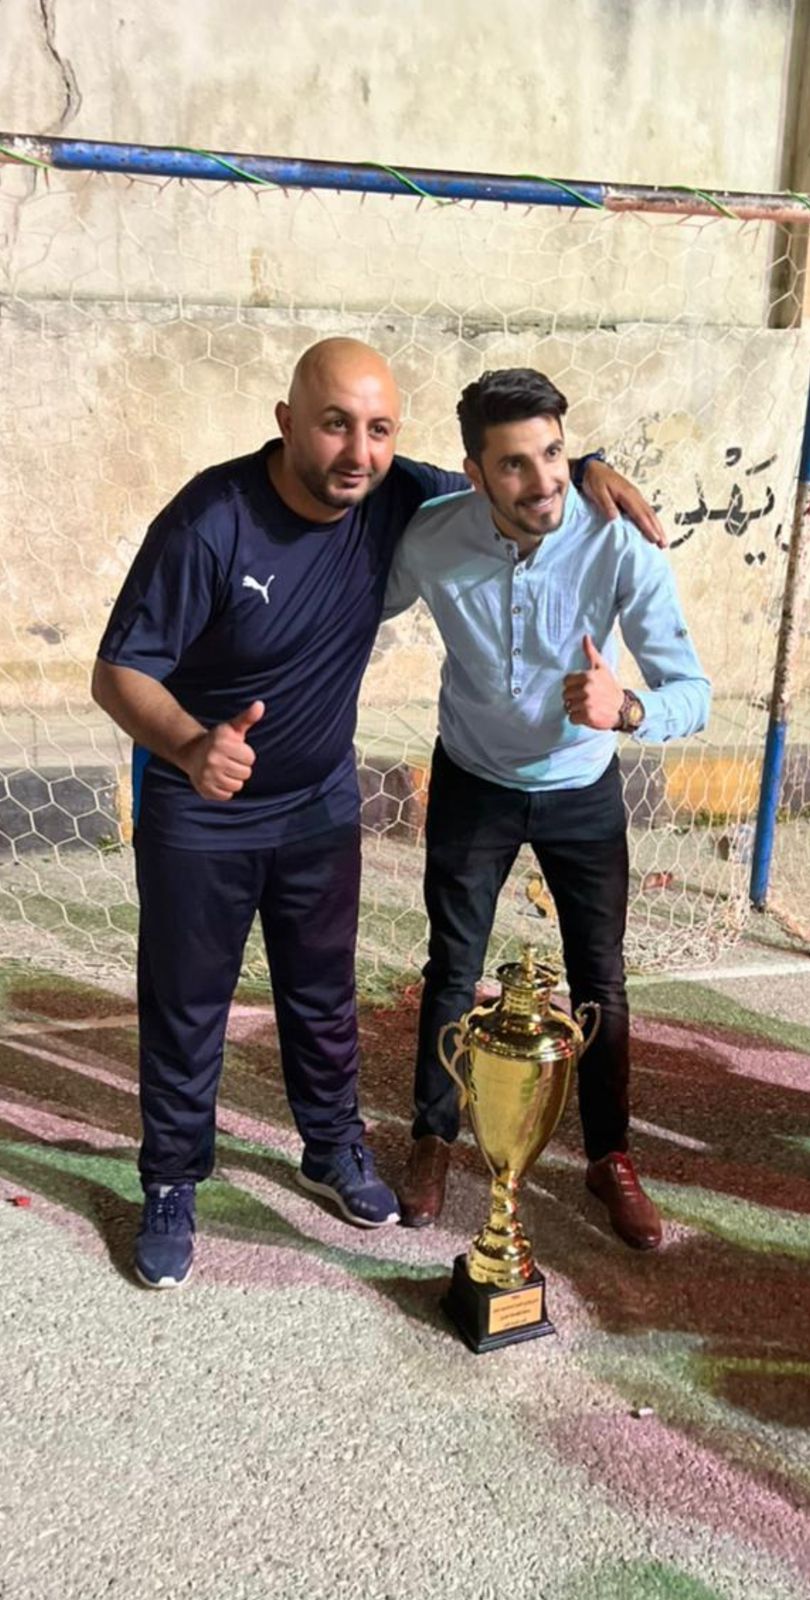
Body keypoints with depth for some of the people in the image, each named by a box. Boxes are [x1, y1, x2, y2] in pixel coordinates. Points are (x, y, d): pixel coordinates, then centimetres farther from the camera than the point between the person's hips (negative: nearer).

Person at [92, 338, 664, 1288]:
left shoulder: (393, 498, -11)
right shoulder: (212, 519, -26)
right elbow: (119, 671, -25)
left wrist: (585, 470, -13)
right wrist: (191, 745, -46)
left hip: (321, 806, 4)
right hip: (197, 814, -4)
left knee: (323, 994, 18)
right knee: (184, 1007, 10)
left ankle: (333, 1150, 41)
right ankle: (171, 1185, 32)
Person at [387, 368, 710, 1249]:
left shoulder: (621, 546, -25)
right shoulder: (429, 539, -21)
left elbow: (692, 692, -24)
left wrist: (625, 708, -44)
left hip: (583, 791, 0)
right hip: (471, 785, 1)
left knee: (600, 982, 8)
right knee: (451, 972, 10)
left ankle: (609, 1157, 30)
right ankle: (432, 1138, 33)